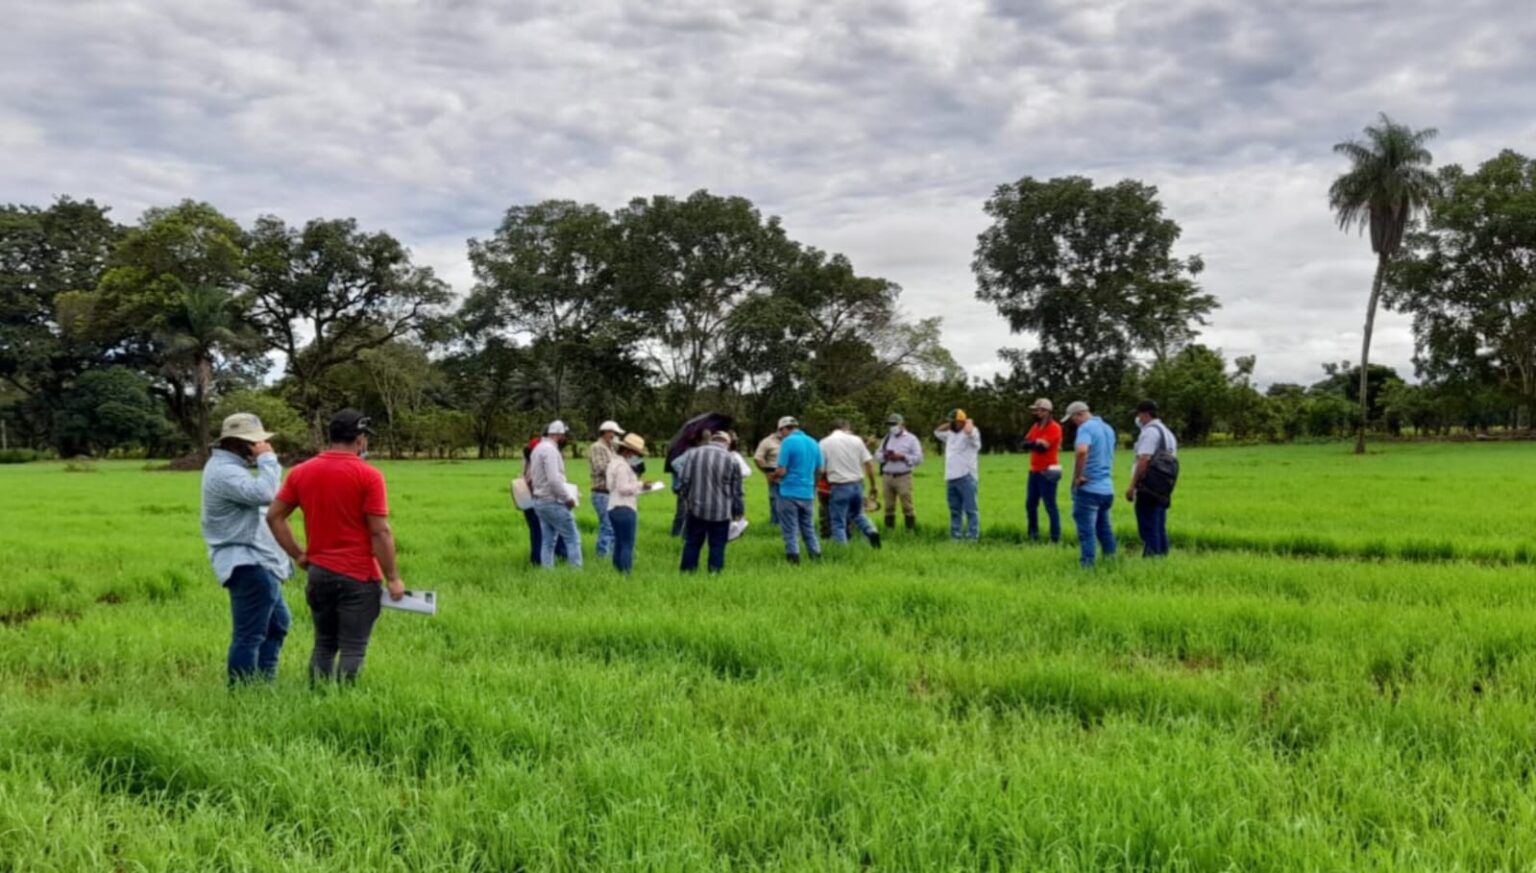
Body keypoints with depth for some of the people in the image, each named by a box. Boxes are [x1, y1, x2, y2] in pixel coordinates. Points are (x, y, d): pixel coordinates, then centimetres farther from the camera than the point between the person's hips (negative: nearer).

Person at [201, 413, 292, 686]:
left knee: (277, 623, 23)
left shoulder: (230, 467, 17)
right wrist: (267, 458, -19)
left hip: (257, 563, 12)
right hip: (248, 565, -12)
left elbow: (260, 496, 21)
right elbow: (265, 493, -29)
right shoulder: (224, 472, -18)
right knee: (249, 635, -8)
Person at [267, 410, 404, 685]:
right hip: (358, 576, -5)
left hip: (318, 573, 5)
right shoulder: (368, 476, -12)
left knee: (324, 645, 16)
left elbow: (274, 516, 7)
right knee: (352, 649, 0)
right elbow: (380, 532, -14)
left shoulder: (301, 472, 5)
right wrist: (393, 578, -8)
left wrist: (298, 555, 13)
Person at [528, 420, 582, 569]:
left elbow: (531, 478, 20)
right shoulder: (550, 449, -16)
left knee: (548, 541, 10)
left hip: (540, 501, 10)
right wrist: (568, 498, -15)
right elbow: (554, 479, -25)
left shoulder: (538, 448, 16)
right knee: (572, 538, -5)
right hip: (553, 502, -10)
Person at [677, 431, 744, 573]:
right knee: (717, 545, 7)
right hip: (721, 512, -2)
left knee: (692, 543, 13)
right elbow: (737, 490, 0)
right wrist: (739, 511, 10)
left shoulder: (694, 454, -1)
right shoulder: (731, 459, -4)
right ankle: (714, 571, 8)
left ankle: (687, 570, 18)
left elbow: (683, 480, 0)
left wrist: (686, 498, 17)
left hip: (697, 508, 2)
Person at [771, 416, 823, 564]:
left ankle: (794, 560, 1)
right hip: (808, 493, 5)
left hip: (789, 493, -5)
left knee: (790, 531, 2)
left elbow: (781, 471, -15)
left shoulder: (788, 442, -11)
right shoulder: (813, 443, 8)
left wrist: (774, 477, 6)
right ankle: (816, 557, 12)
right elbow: (819, 471, 13)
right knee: (809, 529, 14)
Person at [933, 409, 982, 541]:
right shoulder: (951, 434, 20)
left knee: (970, 509, -8)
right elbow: (937, 433, 32)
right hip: (951, 478, 8)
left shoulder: (972, 432, -4)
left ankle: (972, 537, -9)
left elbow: (968, 431, -26)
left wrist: (969, 422, -6)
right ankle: (955, 536, 17)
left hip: (966, 477, -8)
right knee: (954, 510, 12)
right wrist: (948, 425, 20)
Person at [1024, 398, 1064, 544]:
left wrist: (1033, 443, -6)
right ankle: (1033, 535, 23)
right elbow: (1025, 443, 2)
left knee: (1050, 506, -8)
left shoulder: (1054, 428, -14)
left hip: (1048, 472, -9)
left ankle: (1056, 538, -4)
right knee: (1030, 504, 13)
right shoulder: (1035, 426, 13)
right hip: (1034, 471, 9)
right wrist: (1037, 443, -13)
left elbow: (1042, 447, -23)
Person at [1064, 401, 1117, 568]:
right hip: (1107, 488, 8)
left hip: (1088, 488, -8)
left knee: (1086, 530, -4)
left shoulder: (1086, 428, -13)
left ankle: (1087, 564, -5)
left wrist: (1078, 476, -22)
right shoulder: (1108, 428, 15)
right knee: (1104, 529, 16)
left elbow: (1081, 451, -32)